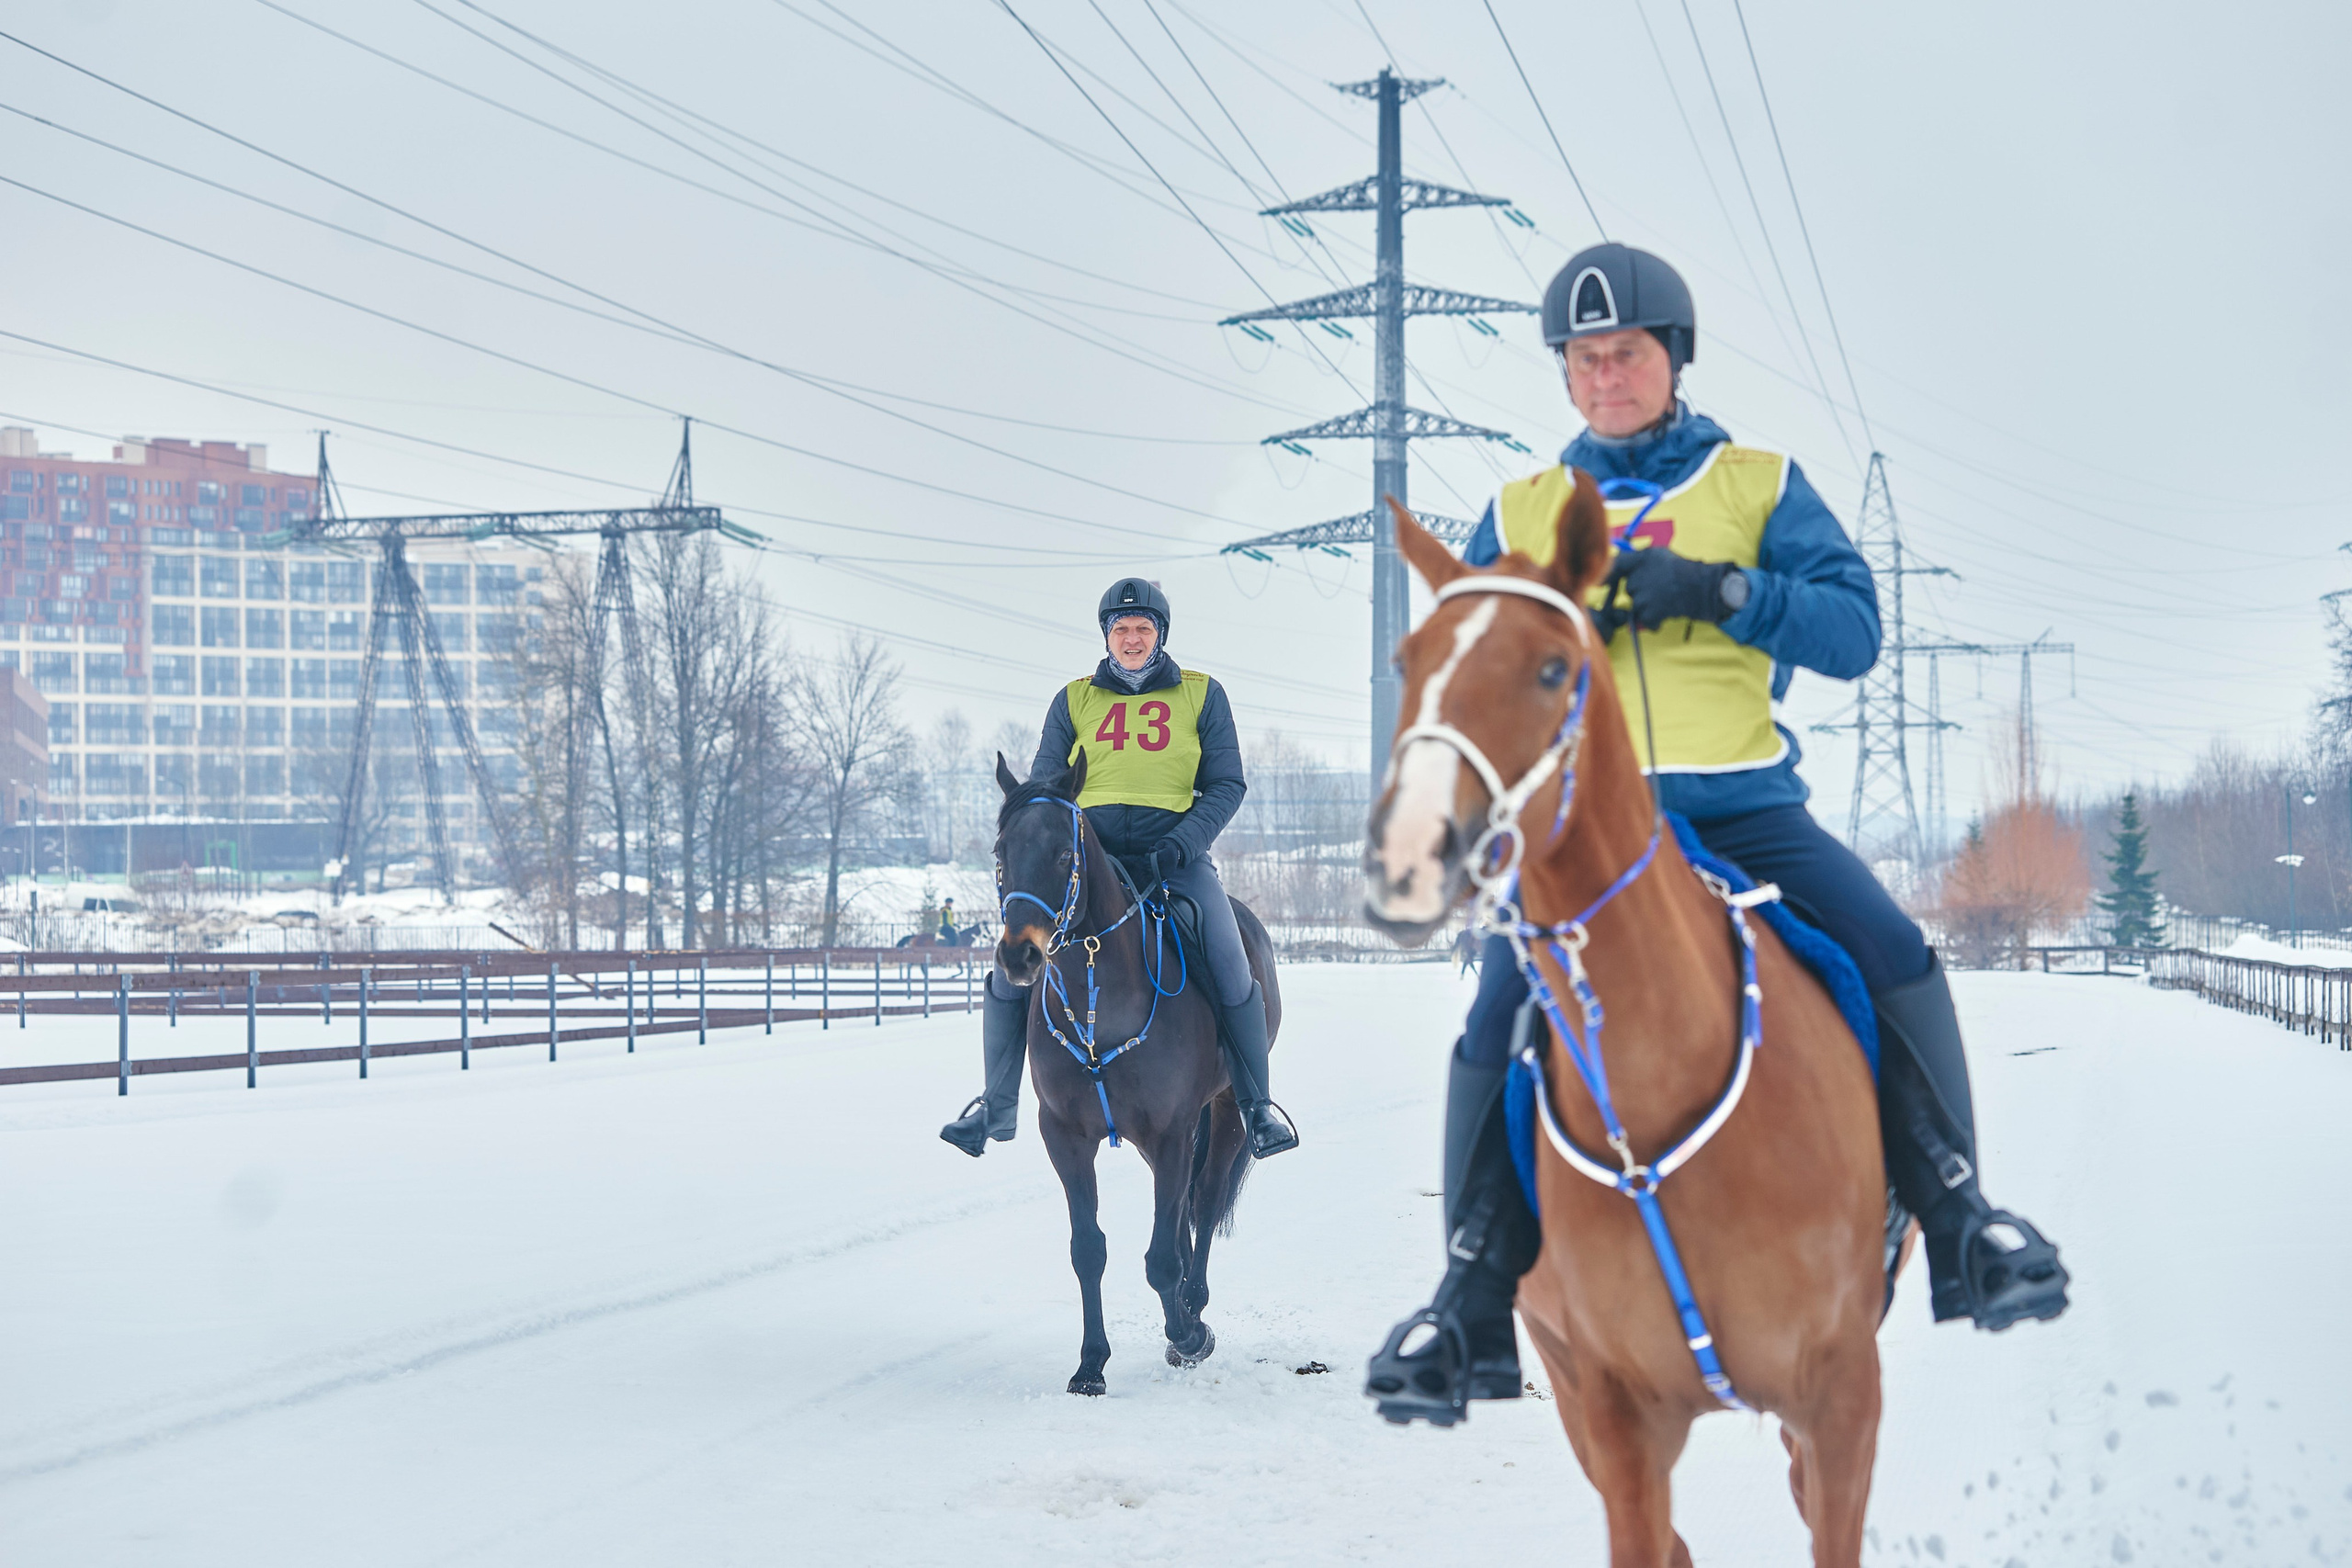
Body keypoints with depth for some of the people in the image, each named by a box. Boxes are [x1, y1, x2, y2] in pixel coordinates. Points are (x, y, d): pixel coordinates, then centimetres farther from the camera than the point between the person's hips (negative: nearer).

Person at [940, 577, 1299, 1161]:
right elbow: (1043, 785, 14)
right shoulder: (1073, 701, 12)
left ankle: (1256, 1103, -2)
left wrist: (1177, 847, -12)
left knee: (1231, 974, -20)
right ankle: (998, 1105, 3)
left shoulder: (1202, 696, 8)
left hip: (1175, 854, -1)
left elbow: (1227, 784, 4)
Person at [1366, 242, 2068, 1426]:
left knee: (1895, 959, -21)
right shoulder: (1521, 513, 14)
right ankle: (1471, 1312, -15)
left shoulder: (1759, 485, 10)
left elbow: (1853, 630, -1)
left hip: (1744, 803, 0)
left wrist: (1722, 588, -17)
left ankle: (1957, 1223, -5)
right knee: (1499, 1015, -22)